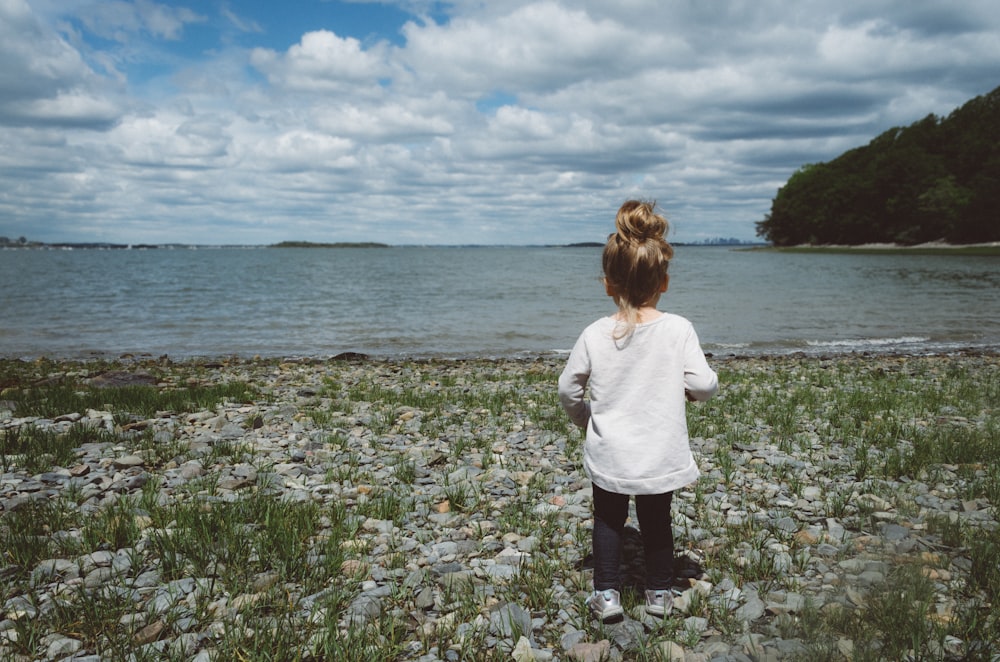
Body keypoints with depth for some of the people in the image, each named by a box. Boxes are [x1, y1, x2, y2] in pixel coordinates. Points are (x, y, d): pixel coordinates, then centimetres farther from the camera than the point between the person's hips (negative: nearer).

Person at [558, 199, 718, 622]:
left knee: (608, 519, 21)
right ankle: (660, 594, 35)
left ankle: (607, 594, 24)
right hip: (661, 456, 0)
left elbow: (568, 388, -2)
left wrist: (584, 419, 17)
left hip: (608, 456, 0)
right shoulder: (678, 329, -14)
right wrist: (693, 389, 9)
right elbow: (703, 385, -15)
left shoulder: (595, 335, -10)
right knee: (657, 520, 21)